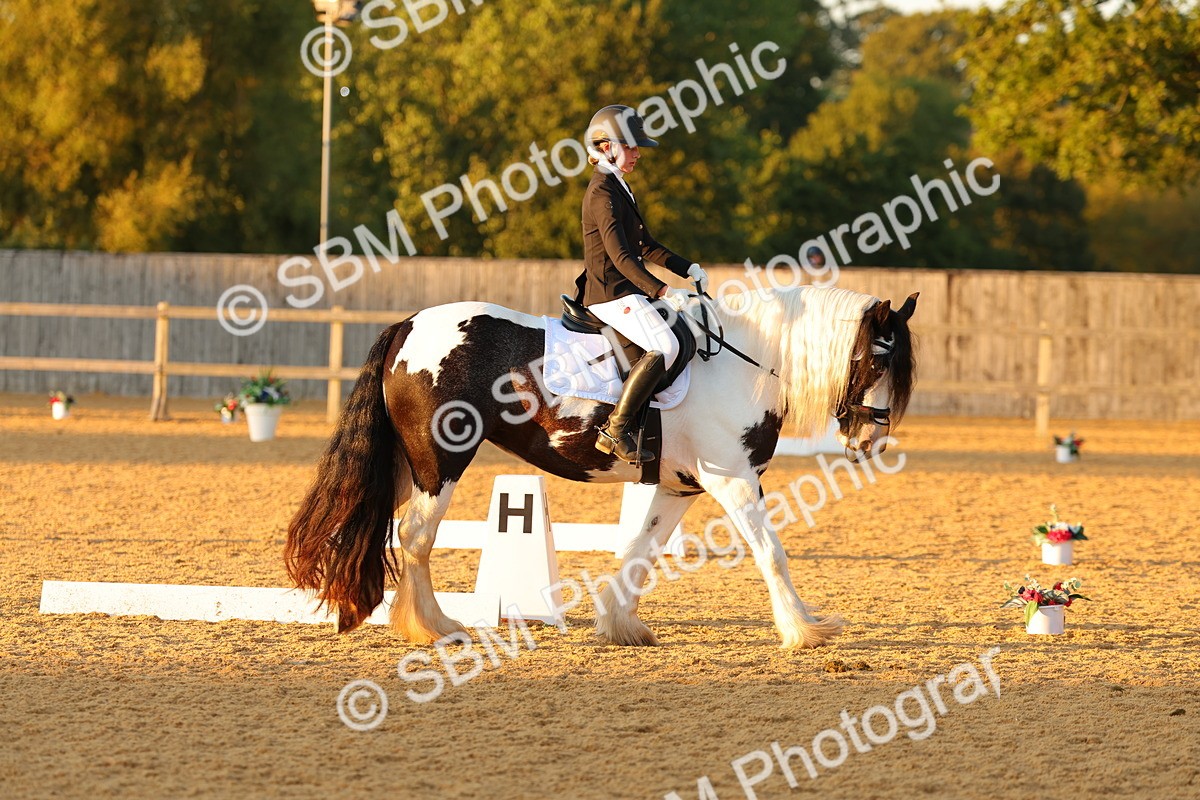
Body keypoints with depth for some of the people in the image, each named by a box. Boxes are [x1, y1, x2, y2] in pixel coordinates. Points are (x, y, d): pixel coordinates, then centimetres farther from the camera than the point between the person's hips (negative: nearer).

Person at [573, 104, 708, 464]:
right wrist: (661, 290, -33)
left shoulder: (619, 188, 18)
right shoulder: (602, 192, -14)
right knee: (665, 346, -27)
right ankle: (616, 430, -27)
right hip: (611, 294, -11)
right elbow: (619, 254, -24)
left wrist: (687, 268, 12)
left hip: (627, 291, 11)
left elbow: (645, 246, 24)